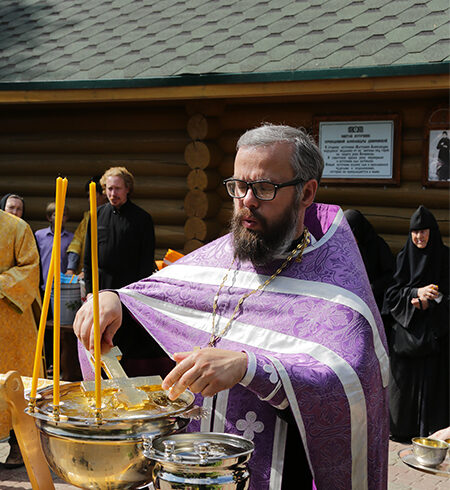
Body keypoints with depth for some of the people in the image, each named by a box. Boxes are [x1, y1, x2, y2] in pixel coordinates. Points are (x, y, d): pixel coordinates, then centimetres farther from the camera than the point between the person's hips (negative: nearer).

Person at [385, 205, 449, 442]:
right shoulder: (404, 257, 5)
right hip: (407, 330, 2)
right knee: (404, 376, 2)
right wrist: (417, 293, -16)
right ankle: (402, 428, 13)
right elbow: (392, 292, 0)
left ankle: (430, 429, 7)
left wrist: (429, 302, -15)